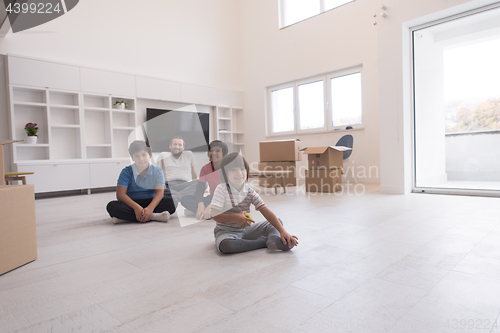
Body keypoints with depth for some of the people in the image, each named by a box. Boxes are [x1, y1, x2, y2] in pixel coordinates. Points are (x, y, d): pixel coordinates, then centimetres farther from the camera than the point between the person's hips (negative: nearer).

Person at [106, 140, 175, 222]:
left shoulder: (156, 171, 1)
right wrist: (136, 207, -30)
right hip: (132, 204, 0)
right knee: (112, 206, -31)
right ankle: (153, 216, -38)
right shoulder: (126, 172, -1)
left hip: (151, 203, 0)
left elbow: (160, 192, -12)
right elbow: (120, 194, -12)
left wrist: (150, 208, -32)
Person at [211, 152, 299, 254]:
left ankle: (273, 238, -35)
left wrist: (282, 231, -23)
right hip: (227, 231, -4)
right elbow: (216, 216, -16)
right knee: (224, 245, -38)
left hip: (247, 229, 4)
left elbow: (267, 212, -12)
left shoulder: (250, 192, -4)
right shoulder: (221, 189, -12)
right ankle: (263, 242, -25)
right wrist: (235, 217, -31)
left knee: (278, 222, -2)